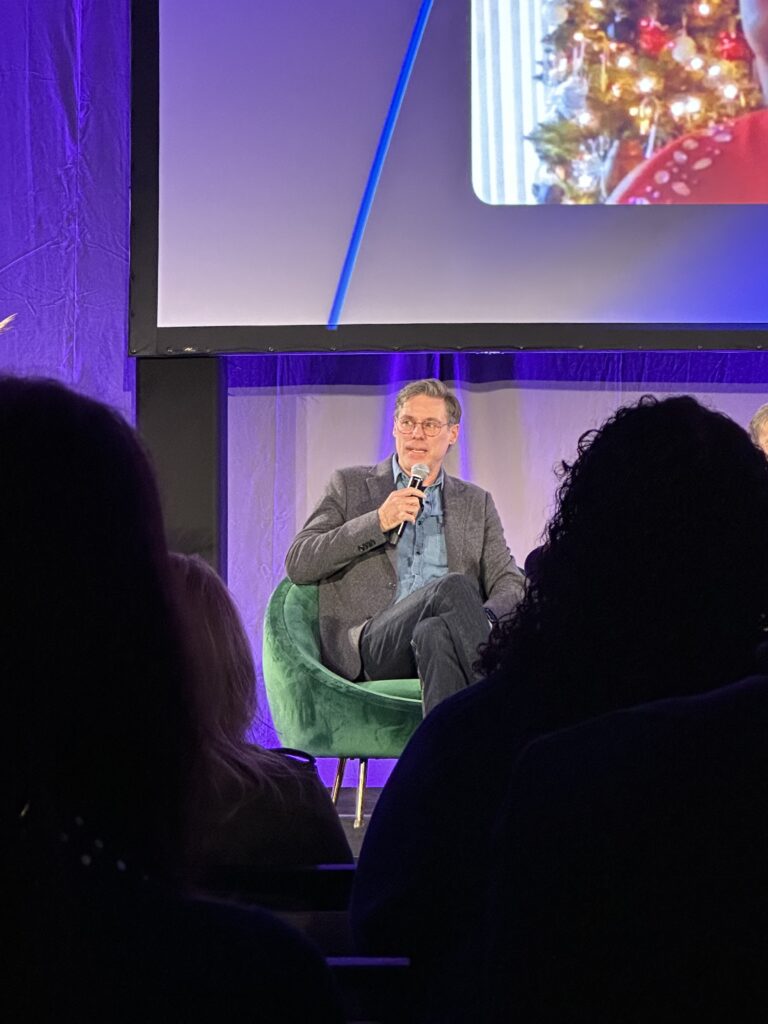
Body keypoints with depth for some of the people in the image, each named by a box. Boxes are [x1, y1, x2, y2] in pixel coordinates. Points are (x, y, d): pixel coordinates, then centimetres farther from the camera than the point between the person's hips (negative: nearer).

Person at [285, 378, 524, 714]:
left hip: (437, 638, 2)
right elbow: (298, 564, 6)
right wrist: (378, 522, -4)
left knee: (434, 634, -38)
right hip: (367, 645, -2)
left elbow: (510, 583, 16)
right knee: (454, 586, -33)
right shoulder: (350, 485, 19)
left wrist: (485, 621, -10)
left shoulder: (476, 503, 25)